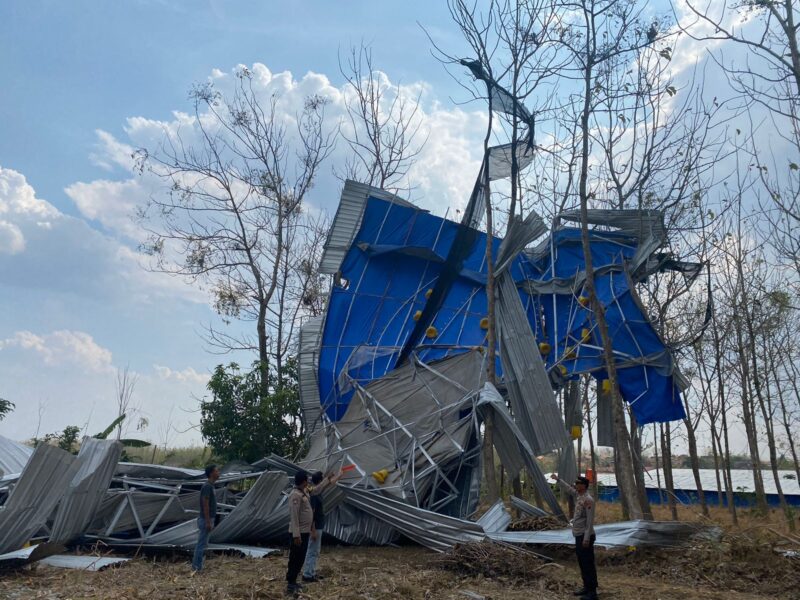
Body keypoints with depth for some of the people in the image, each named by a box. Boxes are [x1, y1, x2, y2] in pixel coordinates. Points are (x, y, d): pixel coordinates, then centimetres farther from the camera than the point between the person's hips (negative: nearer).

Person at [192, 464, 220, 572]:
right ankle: (196, 568, 2)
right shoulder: (207, 486, -18)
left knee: (202, 544, 13)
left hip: (208, 519, 10)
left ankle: (197, 567, 19)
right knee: (201, 545, -4)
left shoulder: (211, 486, 12)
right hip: (205, 520, -10)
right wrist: (208, 522, -21)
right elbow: (205, 505, -21)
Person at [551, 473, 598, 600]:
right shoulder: (578, 495, 6)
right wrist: (557, 479, 22)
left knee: (588, 564, -4)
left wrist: (586, 538, -22)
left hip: (585, 536, -10)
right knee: (582, 563, 17)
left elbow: (590, 521, -21)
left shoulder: (588, 500, -20)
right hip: (579, 535, 10)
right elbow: (568, 489, 26)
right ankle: (587, 587, 28)